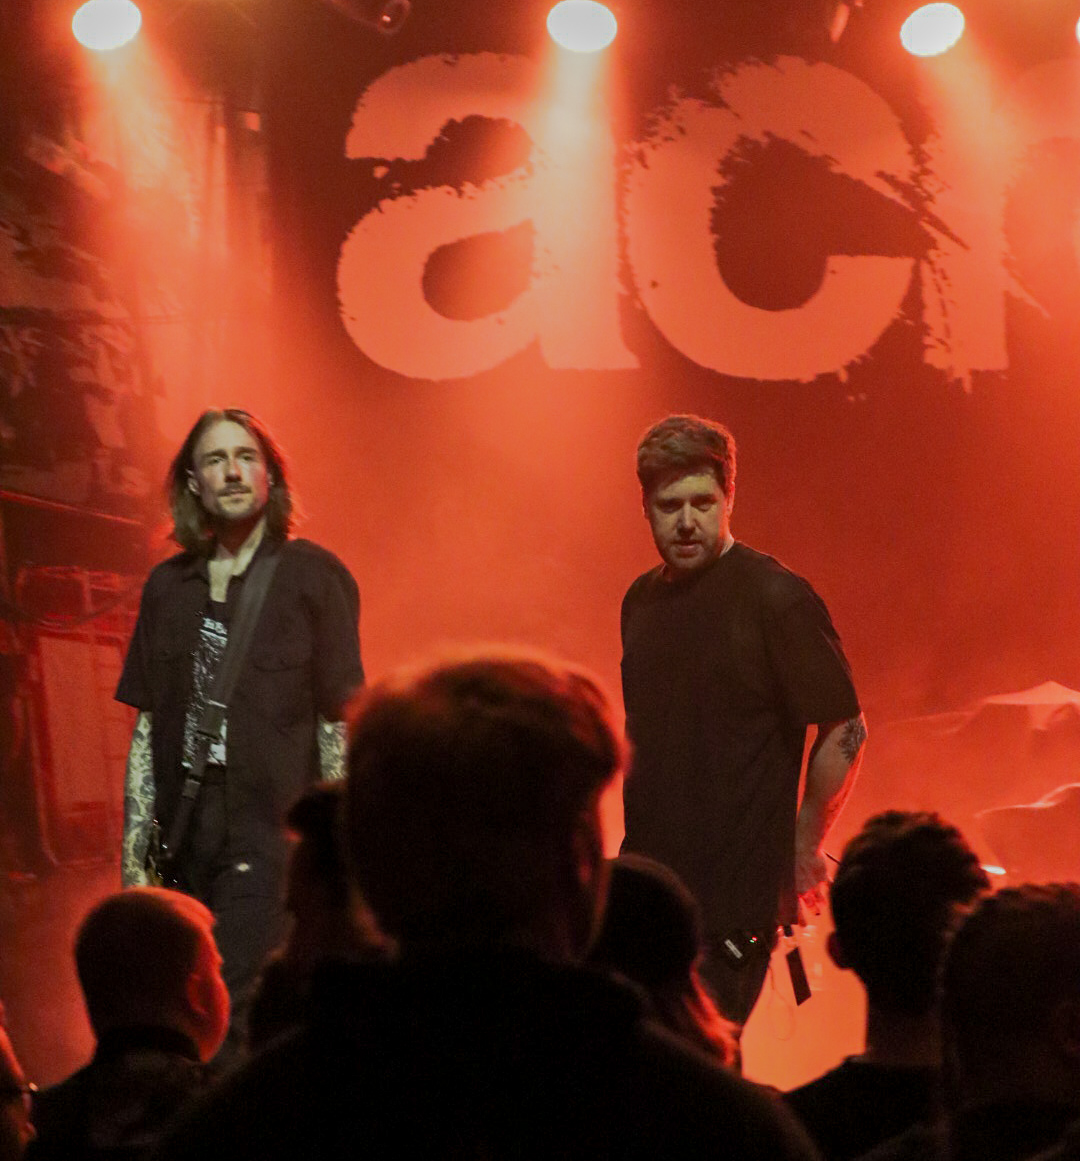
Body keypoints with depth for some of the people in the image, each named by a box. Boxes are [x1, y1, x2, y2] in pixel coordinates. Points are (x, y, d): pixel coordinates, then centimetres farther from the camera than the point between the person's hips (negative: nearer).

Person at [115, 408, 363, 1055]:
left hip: (273, 831, -4)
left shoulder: (312, 577, 1)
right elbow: (146, 728, 13)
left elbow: (337, 724, -1)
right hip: (189, 826, 5)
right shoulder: (169, 586, 13)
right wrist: (133, 856, 7)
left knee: (233, 1020, -17)